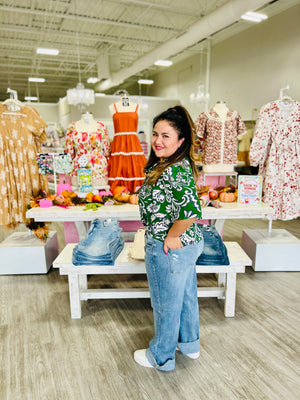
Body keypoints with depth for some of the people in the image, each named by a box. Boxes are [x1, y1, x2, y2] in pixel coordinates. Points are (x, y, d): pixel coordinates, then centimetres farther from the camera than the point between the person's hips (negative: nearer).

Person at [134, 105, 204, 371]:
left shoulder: (174, 171, -27)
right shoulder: (172, 164, 5)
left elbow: (191, 211, -39)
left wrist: (171, 237, -23)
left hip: (169, 249, -10)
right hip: (190, 243, 10)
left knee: (166, 304, 13)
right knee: (186, 296, 25)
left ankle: (162, 356, 38)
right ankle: (190, 344, 49)